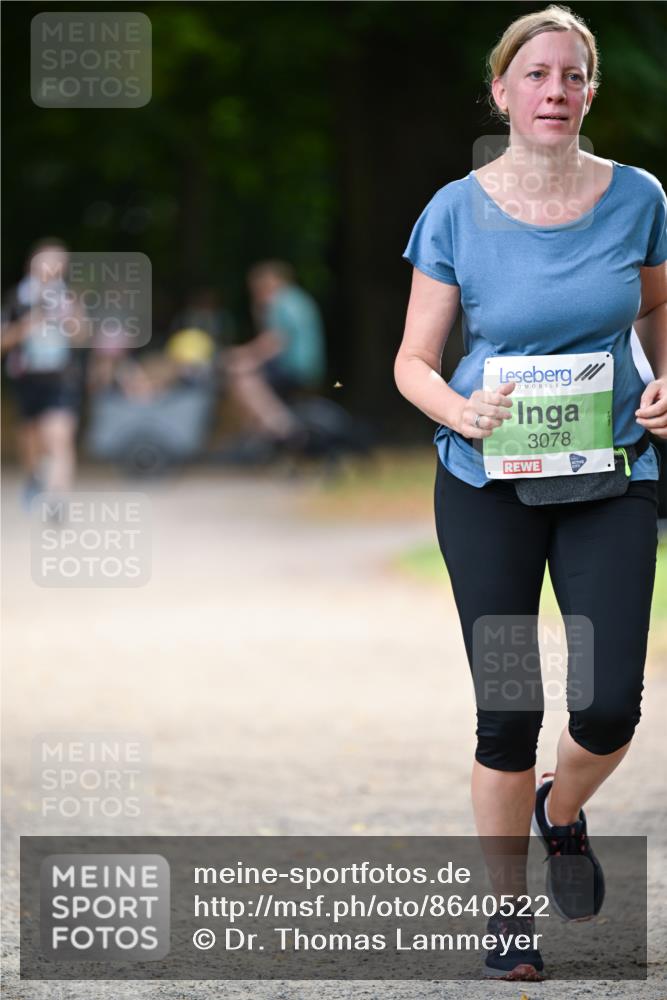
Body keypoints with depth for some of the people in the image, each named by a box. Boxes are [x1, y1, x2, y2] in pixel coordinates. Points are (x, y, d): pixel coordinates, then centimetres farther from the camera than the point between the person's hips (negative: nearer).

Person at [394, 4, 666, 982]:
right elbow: (414, 361, -1)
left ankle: (561, 809, 29)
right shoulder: (457, 213, -6)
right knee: (507, 715, 0)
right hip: (489, 483, -1)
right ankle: (507, 909, 18)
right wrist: (463, 412, -21)